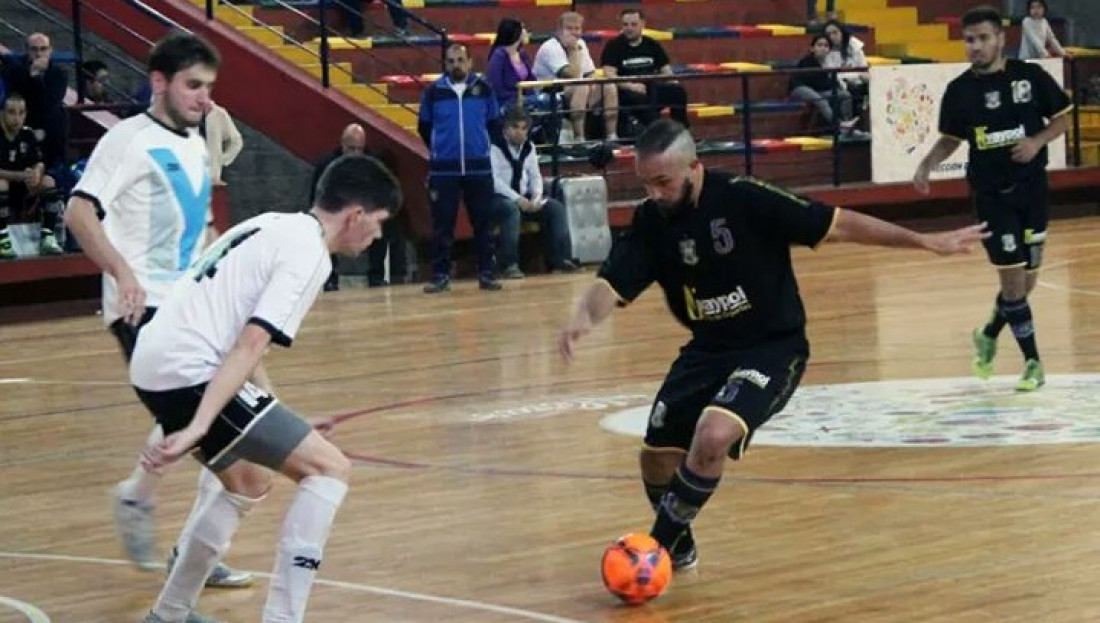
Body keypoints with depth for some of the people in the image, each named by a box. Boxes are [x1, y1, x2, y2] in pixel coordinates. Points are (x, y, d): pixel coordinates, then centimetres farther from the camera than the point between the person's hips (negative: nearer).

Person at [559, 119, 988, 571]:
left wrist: (925, 241, -17)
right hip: (706, 350, 6)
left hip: (772, 348, -6)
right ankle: (679, 547, 35)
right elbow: (612, 285, -15)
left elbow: (836, 225, -17)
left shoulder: (743, 199, -21)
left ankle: (660, 547, -9)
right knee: (658, 456, 5)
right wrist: (584, 317, -39)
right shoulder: (650, 221, -7)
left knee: (713, 437, -28)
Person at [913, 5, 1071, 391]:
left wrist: (1037, 141, -14)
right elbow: (950, 139, 10)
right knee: (1012, 278, -6)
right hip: (991, 195, -1)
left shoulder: (1031, 76, -5)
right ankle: (1032, 362, 5)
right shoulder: (959, 91, -3)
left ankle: (989, 335, 34)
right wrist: (928, 164, -8)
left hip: (1032, 188, 1)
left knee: (1027, 279, 7)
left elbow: (1063, 117, 4)